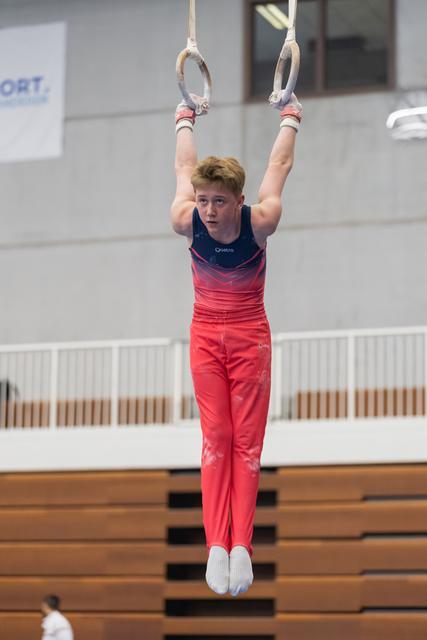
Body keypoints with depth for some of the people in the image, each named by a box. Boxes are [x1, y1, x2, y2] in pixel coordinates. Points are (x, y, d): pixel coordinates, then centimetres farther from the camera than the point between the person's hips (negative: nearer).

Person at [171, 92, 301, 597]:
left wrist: (289, 119, 13)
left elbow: (278, 167, -2)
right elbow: (184, 169, 5)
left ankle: (241, 544, -8)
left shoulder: (259, 223, -21)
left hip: (250, 337, -1)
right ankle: (216, 545, -9)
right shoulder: (186, 222, -16)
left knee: (246, 439, -3)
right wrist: (186, 120, 19)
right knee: (215, 438, -3)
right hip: (206, 336, 1)